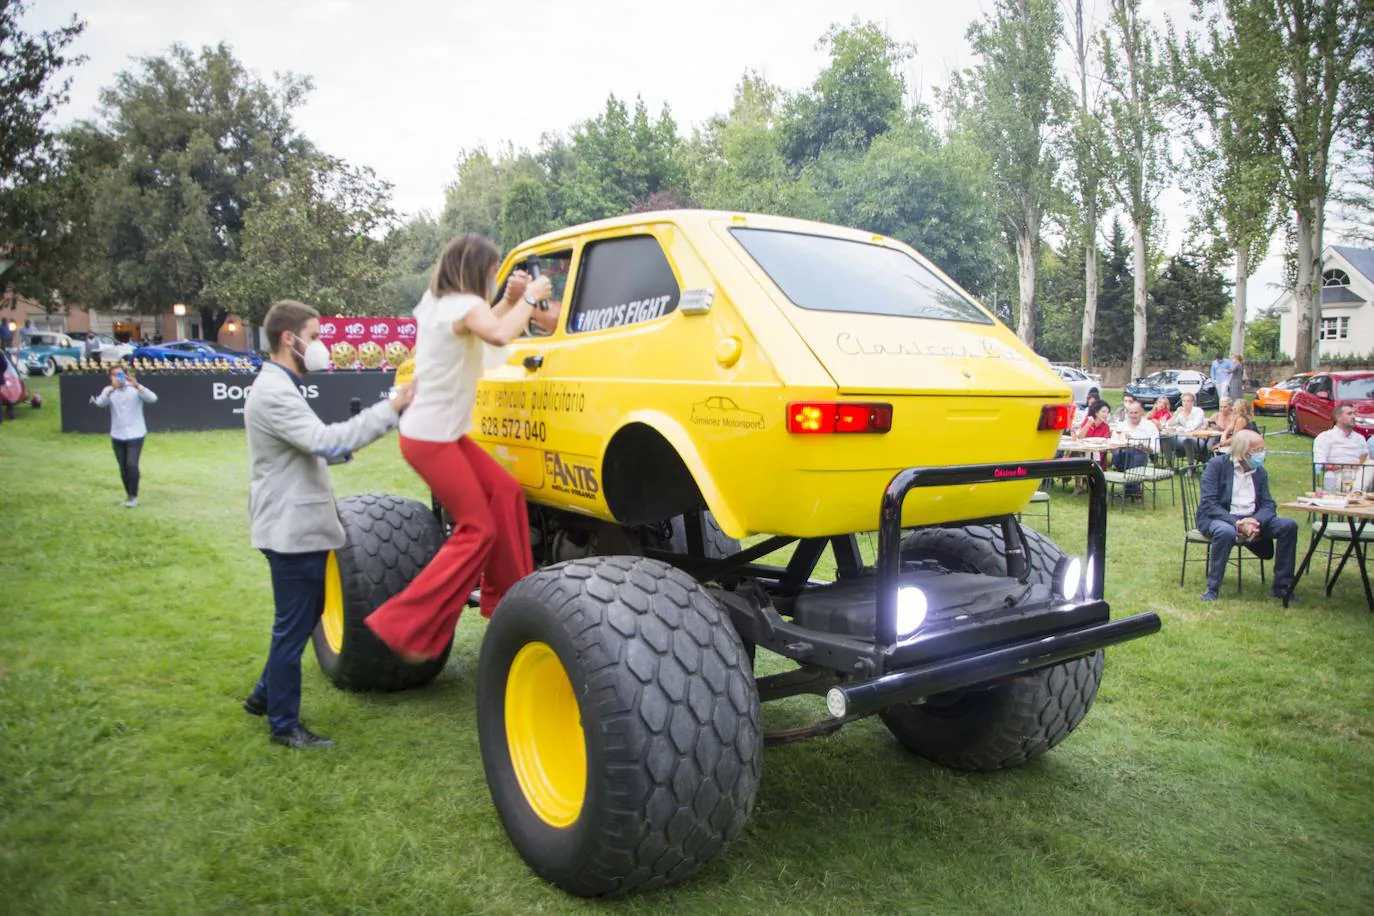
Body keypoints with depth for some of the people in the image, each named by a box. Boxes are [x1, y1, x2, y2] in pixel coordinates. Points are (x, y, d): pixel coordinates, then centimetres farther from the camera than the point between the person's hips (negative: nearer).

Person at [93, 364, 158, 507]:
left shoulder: (135, 389, -5)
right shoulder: (109, 390, 0)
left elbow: (153, 399, -22)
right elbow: (99, 403, -19)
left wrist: (137, 385, -34)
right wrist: (112, 389, -33)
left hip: (135, 434, -3)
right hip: (117, 435, 3)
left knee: (132, 465, -14)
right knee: (123, 467, 9)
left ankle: (133, 496, -2)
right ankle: (129, 495, 24)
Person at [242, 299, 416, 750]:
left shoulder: (280, 388, 15)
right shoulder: (273, 394, -20)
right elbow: (326, 441, -30)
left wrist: (343, 447, 5)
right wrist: (392, 407, -32)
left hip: (299, 526, 11)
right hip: (292, 530, -11)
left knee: (304, 617, 21)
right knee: (293, 628, 1)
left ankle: (266, 695, 36)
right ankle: (284, 725, 15)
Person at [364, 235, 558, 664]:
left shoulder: (436, 301, 11)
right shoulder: (464, 304, -17)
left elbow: (482, 326, 27)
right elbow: (499, 334, -37)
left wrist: (512, 299, 12)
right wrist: (529, 297, -21)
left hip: (441, 432, 10)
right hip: (430, 438, -10)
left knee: (505, 491, 10)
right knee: (478, 530, -6)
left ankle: (504, 598, 17)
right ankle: (402, 627, -3)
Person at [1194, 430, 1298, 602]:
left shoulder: (1260, 471, 10)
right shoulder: (1217, 465, -8)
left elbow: (1268, 505, 4)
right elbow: (1207, 504, -17)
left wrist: (1256, 522, -20)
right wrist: (1237, 523, -27)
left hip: (1251, 519, 6)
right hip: (1218, 518, -6)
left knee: (1289, 525, -15)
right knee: (1226, 532, -39)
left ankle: (1281, 587, -4)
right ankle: (1212, 589, -24)